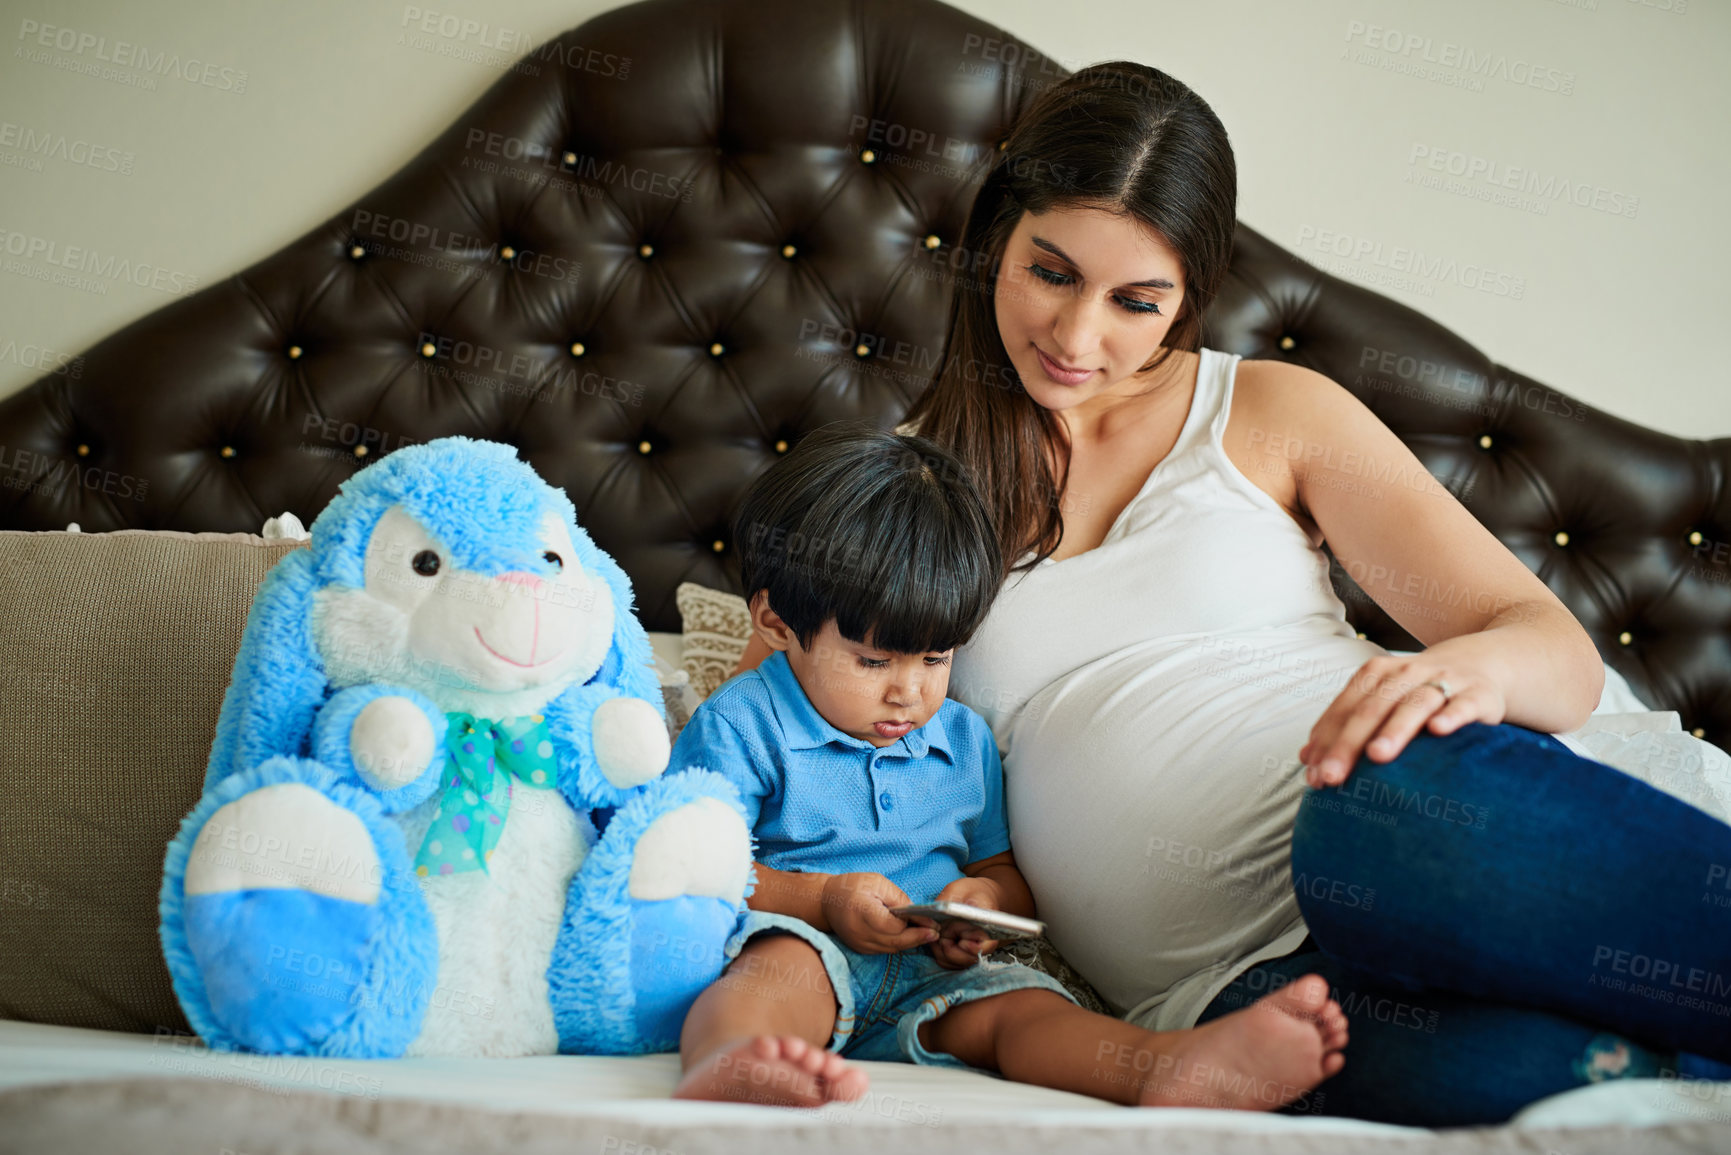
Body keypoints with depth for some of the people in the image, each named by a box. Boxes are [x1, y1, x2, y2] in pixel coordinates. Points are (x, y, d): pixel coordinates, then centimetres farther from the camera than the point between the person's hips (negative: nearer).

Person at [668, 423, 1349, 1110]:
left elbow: (1003, 870, 26)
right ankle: (724, 1070, -72)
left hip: (928, 978, 5)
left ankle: (1169, 1066, -50)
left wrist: (987, 897, 0)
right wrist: (822, 898, -16)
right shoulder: (741, 726, 1)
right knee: (785, 963, -39)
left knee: (1018, 1003, -23)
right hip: (797, 938, -5)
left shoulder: (963, 739, 19)